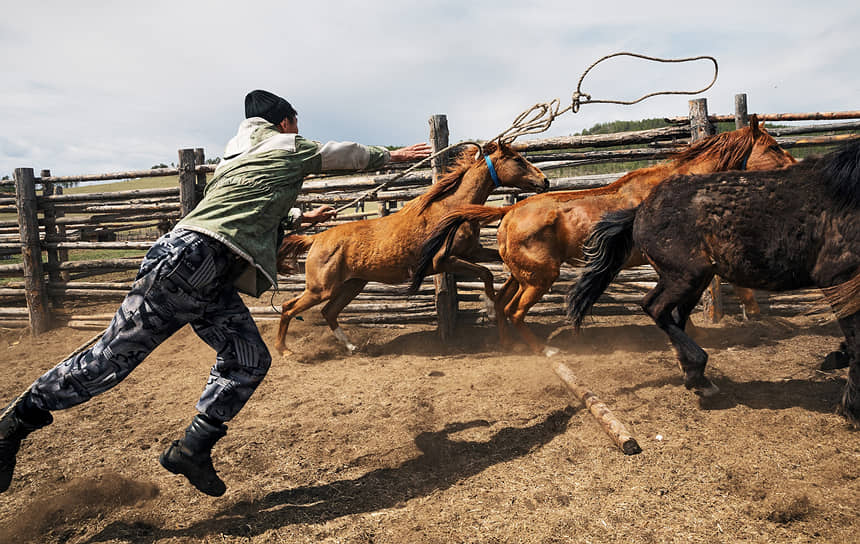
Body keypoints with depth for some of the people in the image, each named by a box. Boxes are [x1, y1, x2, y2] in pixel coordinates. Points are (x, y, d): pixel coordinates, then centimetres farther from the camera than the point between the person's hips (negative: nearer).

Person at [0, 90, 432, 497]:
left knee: (248, 360, 4)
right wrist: (392, 155, 40)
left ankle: (192, 451, 6)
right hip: (191, 259, -9)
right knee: (113, 356, -2)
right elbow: (346, 154, 23)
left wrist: (302, 217, 60)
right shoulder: (288, 147, 9)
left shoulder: (239, 156, 32)